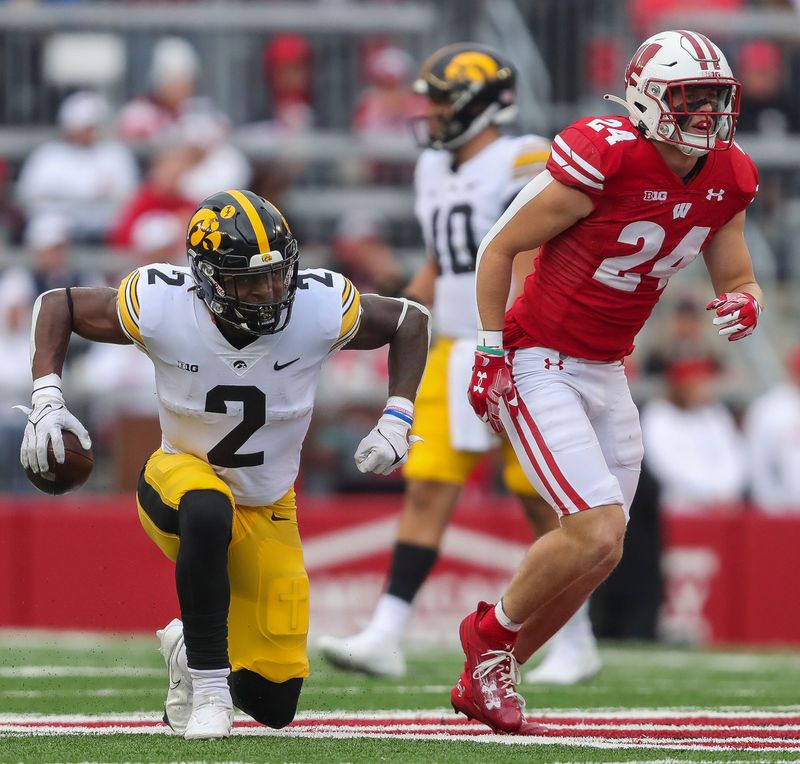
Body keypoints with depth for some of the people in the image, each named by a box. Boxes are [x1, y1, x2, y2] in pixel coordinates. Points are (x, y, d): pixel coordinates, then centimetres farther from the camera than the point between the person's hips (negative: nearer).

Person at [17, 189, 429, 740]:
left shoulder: (320, 307, -22)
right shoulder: (160, 307, -24)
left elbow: (410, 322, -3)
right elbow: (58, 305, -8)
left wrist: (397, 421, -14)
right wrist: (46, 399, -21)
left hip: (268, 511, 3)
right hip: (181, 479, -3)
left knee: (274, 705, 1)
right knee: (208, 509, -43)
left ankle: (188, 648, 36)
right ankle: (207, 683, -25)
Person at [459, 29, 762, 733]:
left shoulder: (724, 182, 0)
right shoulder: (604, 162, -22)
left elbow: (739, 280, 11)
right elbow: (500, 248, -12)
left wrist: (745, 306, -14)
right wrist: (491, 354, -12)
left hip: (606, 375, 8)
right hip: (539, 369, -8)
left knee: (594, 554, 9)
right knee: (599, 536, -17)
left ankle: (486, 681, 25)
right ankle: (492, 632, 9)